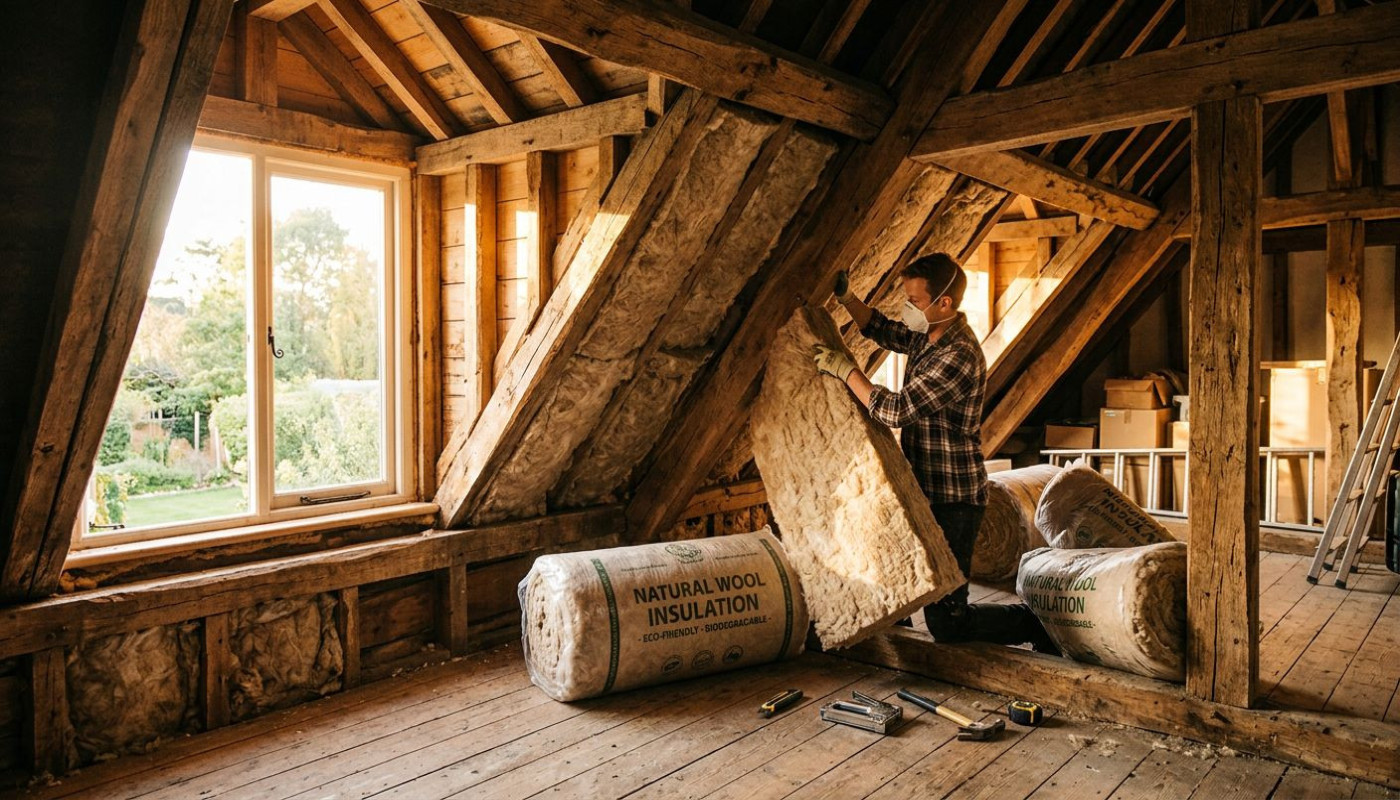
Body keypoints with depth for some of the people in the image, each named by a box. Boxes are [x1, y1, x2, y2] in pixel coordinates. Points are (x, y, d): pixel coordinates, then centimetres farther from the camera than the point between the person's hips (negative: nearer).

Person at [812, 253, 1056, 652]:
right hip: (925, 491, 9)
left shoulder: (958, 356, -25)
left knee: (946, 624, -4)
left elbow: (896, 410, -27)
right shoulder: (927, 335, 5)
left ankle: (1035, 624, 16)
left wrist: (845, 369, -19)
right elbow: (882, 330, 23)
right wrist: (846, 297, 7)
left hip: (952, 501, -9)